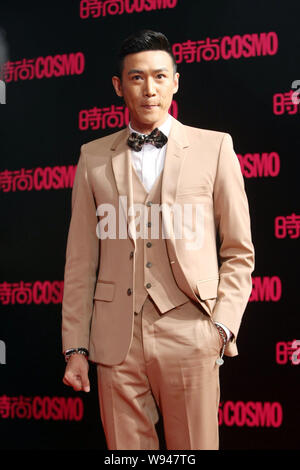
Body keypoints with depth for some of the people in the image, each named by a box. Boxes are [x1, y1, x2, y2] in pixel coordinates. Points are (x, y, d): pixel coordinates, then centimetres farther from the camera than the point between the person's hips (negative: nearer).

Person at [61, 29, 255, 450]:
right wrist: (75, 347, 5)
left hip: (190, 337, -1)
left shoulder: (214, 148, 5)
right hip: (116, 340, 1)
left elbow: (239, 253, 6)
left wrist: (222, 327, -5)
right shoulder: (94, 158, 9)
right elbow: (81, 260, 8)